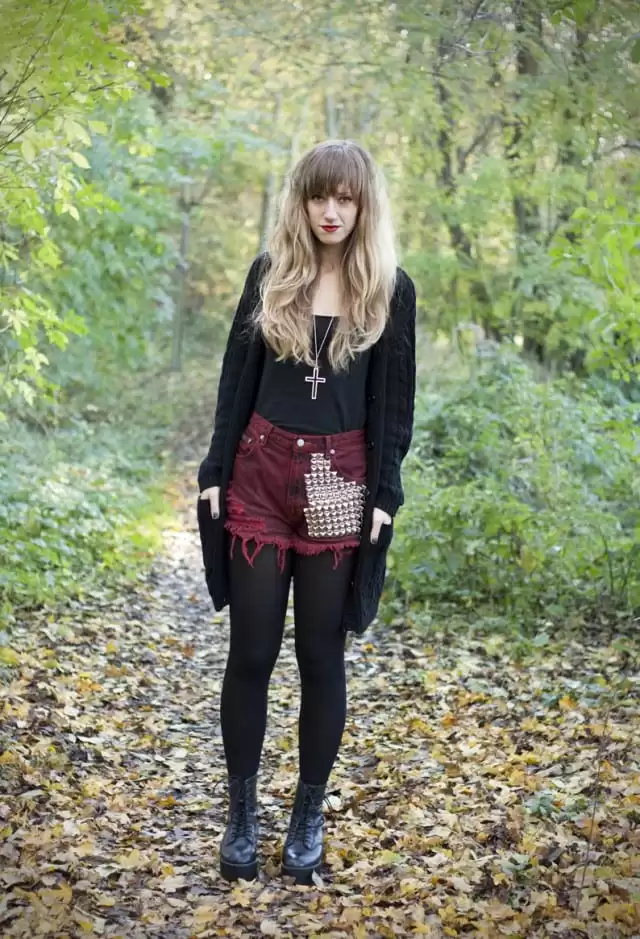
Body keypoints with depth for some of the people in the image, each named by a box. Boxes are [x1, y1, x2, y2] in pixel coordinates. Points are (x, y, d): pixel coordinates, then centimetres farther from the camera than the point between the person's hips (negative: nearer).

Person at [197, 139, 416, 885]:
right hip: (261, 474, 1)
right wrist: (216, 472, 0)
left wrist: (384, 494, -5)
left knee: (320, 656, 6)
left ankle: (309, 814, 20)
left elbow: (394, 402, 0)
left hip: (340, 486, -1)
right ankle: (241, 810, 18)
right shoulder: (270, 273, 3)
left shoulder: (391, 290, -1)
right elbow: (238, 378, 4)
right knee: (250, 652, 4)